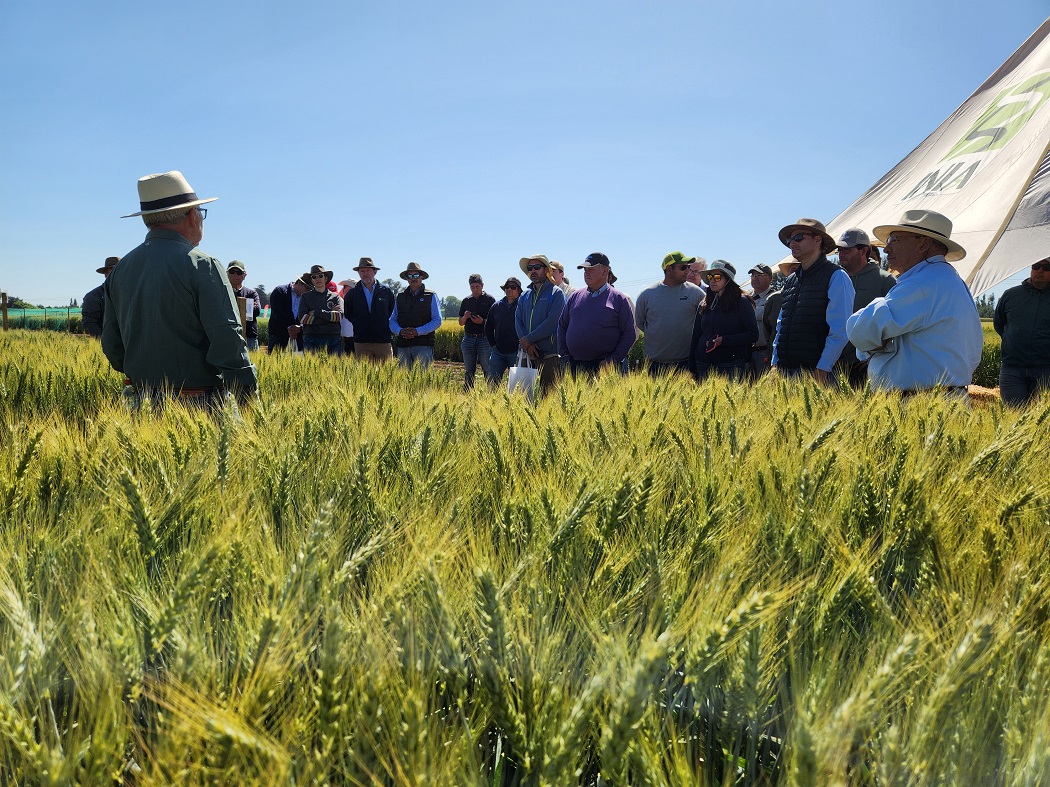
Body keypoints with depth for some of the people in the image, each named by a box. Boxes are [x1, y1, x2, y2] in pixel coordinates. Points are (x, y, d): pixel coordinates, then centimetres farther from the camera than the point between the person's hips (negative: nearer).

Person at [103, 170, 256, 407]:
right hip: (201, 405, -7)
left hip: (145, 402, 7)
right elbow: (227, 339, -17)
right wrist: (250, 397, -13)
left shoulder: (120, 269, 11)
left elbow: (111, 345, 15)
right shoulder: (202, 265, -10)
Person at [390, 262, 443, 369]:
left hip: (423, 345, -3)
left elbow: (437, 321, -1)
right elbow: (392, 320, 13)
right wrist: (400, 331, -9)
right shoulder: (399, 297, 16)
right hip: (403, 345, 3)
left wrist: (418, 331, -13)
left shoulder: (431, 296, 7)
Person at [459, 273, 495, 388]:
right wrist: (465, 317, -6)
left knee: (488, 370, -5)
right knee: (469, 371, 8)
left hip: (484, 339, -4)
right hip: (468, 339, 4)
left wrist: (483, 321, -18)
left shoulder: (489, 300, 1)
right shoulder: (466, 301, 14)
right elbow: (461, 322, 16)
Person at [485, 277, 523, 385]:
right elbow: (488, 327, 19)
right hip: (498, 352, 4)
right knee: (492, 382, 2)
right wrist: (493, 344, 11)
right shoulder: (496, 306, 10)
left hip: (516, 352, -3)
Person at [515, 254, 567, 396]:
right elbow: (518, 321, 8)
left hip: (550, 353, -6)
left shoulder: (556, 293, -1)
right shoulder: (524, 296, 17)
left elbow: (552, 321, -13)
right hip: (528, 352, 6)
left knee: (547, 393, -6)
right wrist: (527, 345, -9)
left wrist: (528, 339, -12)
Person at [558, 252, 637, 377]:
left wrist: (613, 360, -9)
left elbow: (630, 334, 0)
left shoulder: (619, 299, 3)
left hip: (605, 366, -3)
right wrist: (564, 355, 7)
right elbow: (562, 326, 18)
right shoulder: (575, 297, 14)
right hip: (575, 366, 4)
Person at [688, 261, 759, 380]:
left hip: (731, 365, -4)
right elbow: (695, 336, 16)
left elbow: (753, 335, -4)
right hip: (704, 365, 4)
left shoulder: (742, 303, 1)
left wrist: (724, 340, -16)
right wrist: (692, 368, 9)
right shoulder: (704, 304, 14)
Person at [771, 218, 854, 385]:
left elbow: (840, 331, -11)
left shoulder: (836, 277, -2)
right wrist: (775, 363, 10)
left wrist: (821, 371, -17)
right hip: (784, 370, 6)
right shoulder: (790, 281, 18)